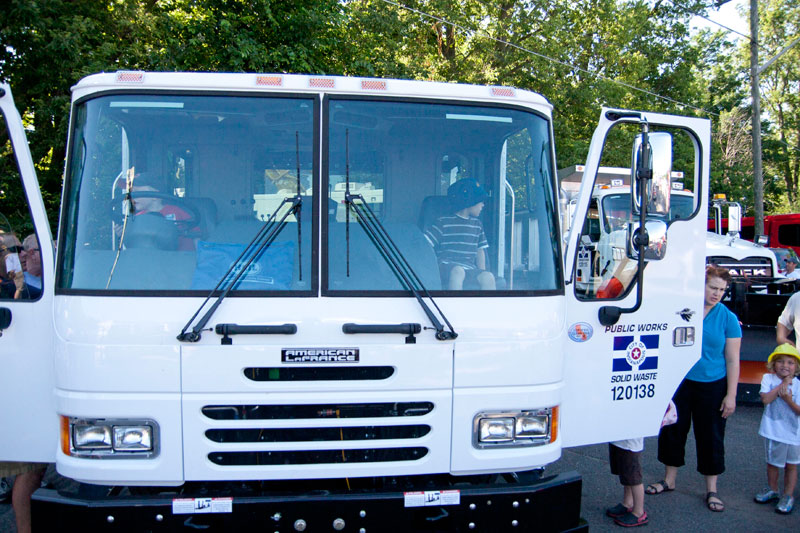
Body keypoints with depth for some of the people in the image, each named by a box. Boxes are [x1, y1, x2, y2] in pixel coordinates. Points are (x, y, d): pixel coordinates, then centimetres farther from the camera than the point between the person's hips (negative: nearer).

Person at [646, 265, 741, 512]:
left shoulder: (728, 318, -5)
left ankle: (711, 490, 22)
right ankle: (669, 480, 29)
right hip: (679, 382, 2)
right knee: (672, 431, 11)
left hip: (711, 387, -2)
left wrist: (731, 395, -7)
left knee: (710, 437, 7)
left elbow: (732, 360, -4)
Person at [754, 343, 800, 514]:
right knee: (772, 462, 16)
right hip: (772, 430, 1)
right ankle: (772, 490, 36)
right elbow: (765, 399, -21)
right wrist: (783, 384, -19)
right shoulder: (768, 378, -6)